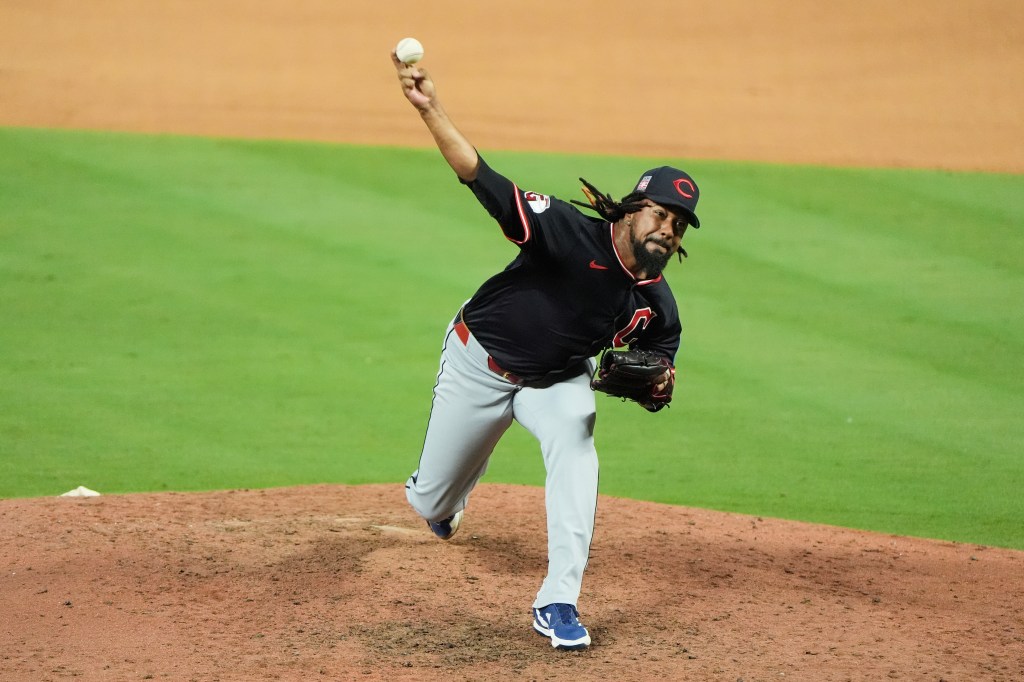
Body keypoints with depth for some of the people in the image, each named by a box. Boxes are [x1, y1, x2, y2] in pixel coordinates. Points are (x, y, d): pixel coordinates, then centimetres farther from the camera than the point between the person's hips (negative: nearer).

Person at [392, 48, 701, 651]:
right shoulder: (574, 235, -31)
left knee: (574, 445, -31)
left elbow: (655, 384, -2)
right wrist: (430, 109, -50)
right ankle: (442, 502, 55)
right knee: (433, 504, 12)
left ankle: (559, 603, -27)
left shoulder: (658, 307, -17)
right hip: (479, 363, -2)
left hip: (559, 378, 2)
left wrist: (660, 386, -28)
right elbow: (486, 181, -38)